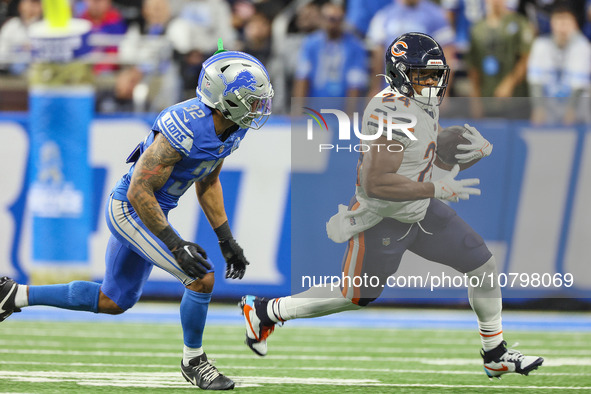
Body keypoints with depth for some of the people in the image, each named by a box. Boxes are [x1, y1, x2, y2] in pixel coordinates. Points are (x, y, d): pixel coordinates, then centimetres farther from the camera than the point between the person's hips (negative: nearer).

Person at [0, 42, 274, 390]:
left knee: (114, 302, 20)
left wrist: (227, 239, 11)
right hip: (131, 210, -10)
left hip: (144, 211, 10)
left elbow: (208, 183, 14)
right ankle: (194, 362, 6)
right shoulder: (186, 130, -31)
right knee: (202, 279, -16)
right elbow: (140, 191, -28)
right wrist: (175, 244, -29)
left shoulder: (231, 129, -2)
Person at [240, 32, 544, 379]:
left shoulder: (423, 103, 2)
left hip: (420, 211, 9)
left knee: (484, 266, 5)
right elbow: (376, 183, -33)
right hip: (382, 220, -9)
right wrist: (437, 190, -30)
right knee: (354, 296, 6)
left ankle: (496, 355, 19)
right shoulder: (393, 113, -29)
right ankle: (265, 312, 25)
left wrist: (478, 150, -9)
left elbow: (445, 159, 13)